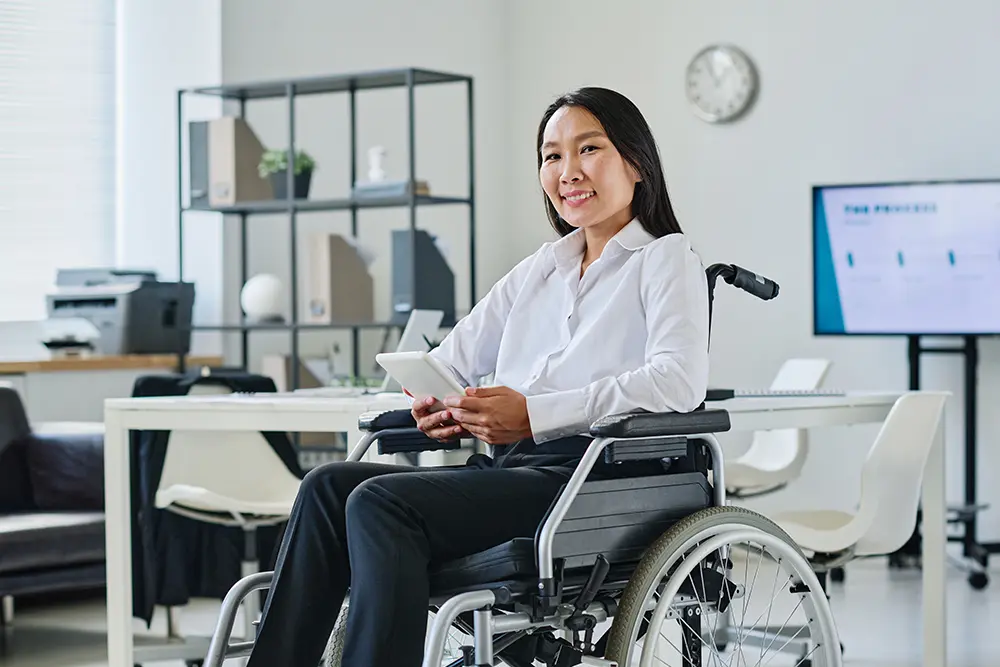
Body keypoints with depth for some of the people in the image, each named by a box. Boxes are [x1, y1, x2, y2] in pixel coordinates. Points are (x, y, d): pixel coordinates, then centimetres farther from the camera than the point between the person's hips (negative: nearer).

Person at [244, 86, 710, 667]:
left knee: (379, 503, -26)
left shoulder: (666, 259, 5)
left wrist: (535, 414, -22)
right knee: (330, 485, -16)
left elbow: (679, 381, -14)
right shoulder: (538, 270, 26)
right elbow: (453, 358, 25)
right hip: (507, 469, 7)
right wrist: (431, 403, -2)